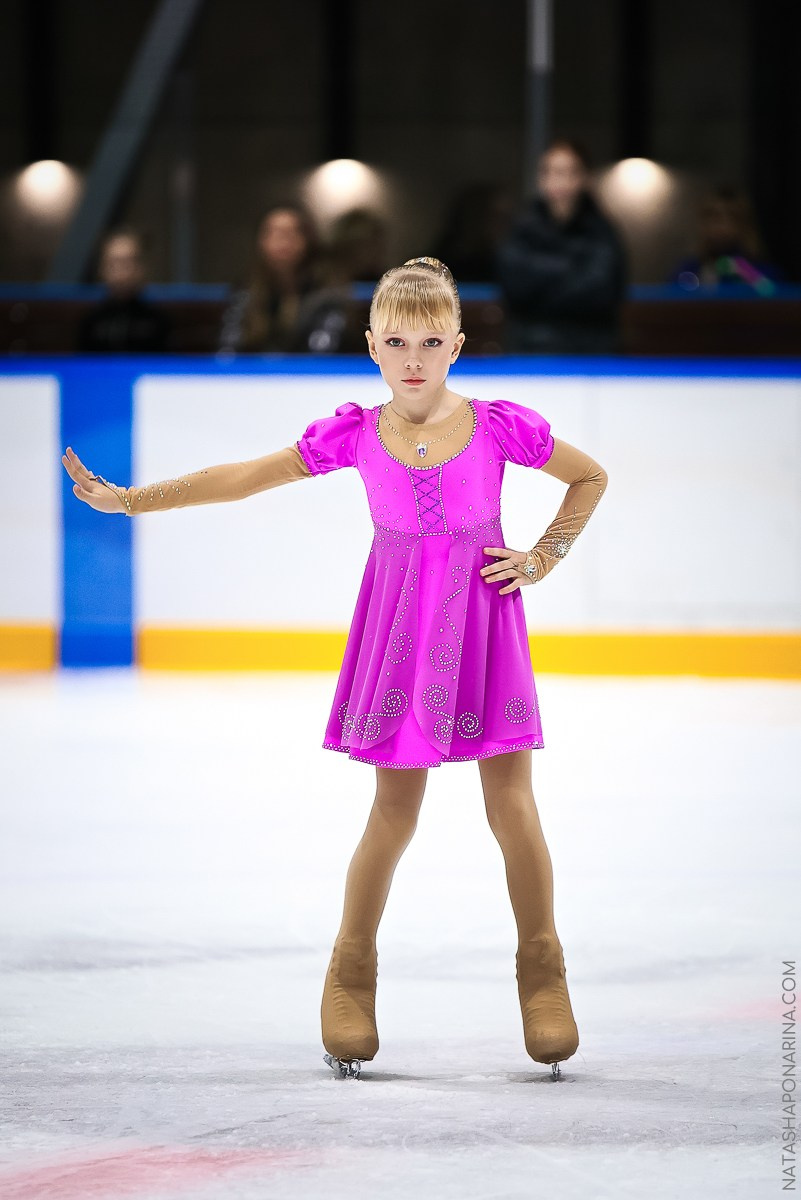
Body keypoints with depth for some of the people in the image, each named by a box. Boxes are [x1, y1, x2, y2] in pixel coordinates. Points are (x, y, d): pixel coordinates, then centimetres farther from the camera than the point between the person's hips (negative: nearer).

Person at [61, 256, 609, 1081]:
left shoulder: (500, 426, -8)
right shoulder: (356, 435, -5)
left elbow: (589, 476, 8)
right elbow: (244, 478, 1)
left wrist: (544, 558, 1)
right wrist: (128, 499, 1)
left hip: (483, 625, -1)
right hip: (400, 630, 1)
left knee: (511, 807, -3)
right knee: (394, 817, 2)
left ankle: (542, 976, 14)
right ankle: (351, 976, 20)